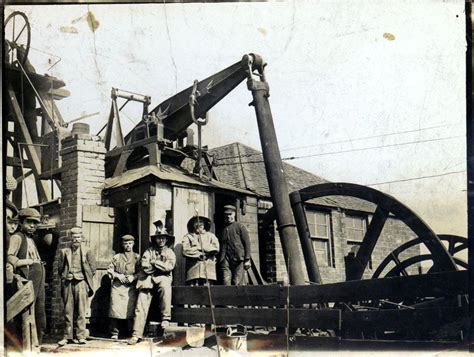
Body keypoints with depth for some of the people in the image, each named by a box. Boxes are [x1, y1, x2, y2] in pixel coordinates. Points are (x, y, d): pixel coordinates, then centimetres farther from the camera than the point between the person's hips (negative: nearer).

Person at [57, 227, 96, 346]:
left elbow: (92, 269, 8)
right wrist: (65, 277, 2)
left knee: (81, 310, -3)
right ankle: (67, 336, 7)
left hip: (81, 283, -1)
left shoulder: (86, 252, 8)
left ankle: (81, 336, 1)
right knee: (68, 310, 2)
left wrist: (82, 277, 2)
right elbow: (60, 268, 14)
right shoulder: (64, 251, 12)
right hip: (68, 283, 1)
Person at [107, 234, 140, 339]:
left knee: (131, 310, -6)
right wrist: (118, 275, -4)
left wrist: (133, 277, -9)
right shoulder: (117, 257, 16)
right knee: (115, 309, -4)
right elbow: (109, 270, 12)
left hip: (131, 287, -1)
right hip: (117, 286, 1)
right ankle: (114, 333, 5)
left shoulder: (137, 257, 13)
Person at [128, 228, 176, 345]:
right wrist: (161, 266, 1)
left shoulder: (170, 252, 14)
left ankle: (166, 318, -25)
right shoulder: (149, 251, 14)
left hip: (163, 278, -1)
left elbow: (169, 267, -4)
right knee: (141, 307, -11)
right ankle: (137, 334, -11)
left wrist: (154, 262, -1)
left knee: (165, 287, -37)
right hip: (148, 279, 1)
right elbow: (145, 267, -2)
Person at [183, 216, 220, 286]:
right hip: (193, 268, -1)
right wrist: (199, 254, -5)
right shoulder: (188, 237, 14)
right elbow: (185, 251, -1)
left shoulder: (210, 236, 19)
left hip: (208, 268, 1)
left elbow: (216, 248, 2)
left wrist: (199, 247, -2)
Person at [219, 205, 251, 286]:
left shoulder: (240, 227, 7)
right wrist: (221, 259, 12)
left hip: (238, 259, -3)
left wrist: (247, 259, -6)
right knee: (226, 282, -7)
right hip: (226, 260, 4)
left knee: (238, 284, -8)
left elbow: (247, 243, 2)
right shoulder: (223, 229, 19)